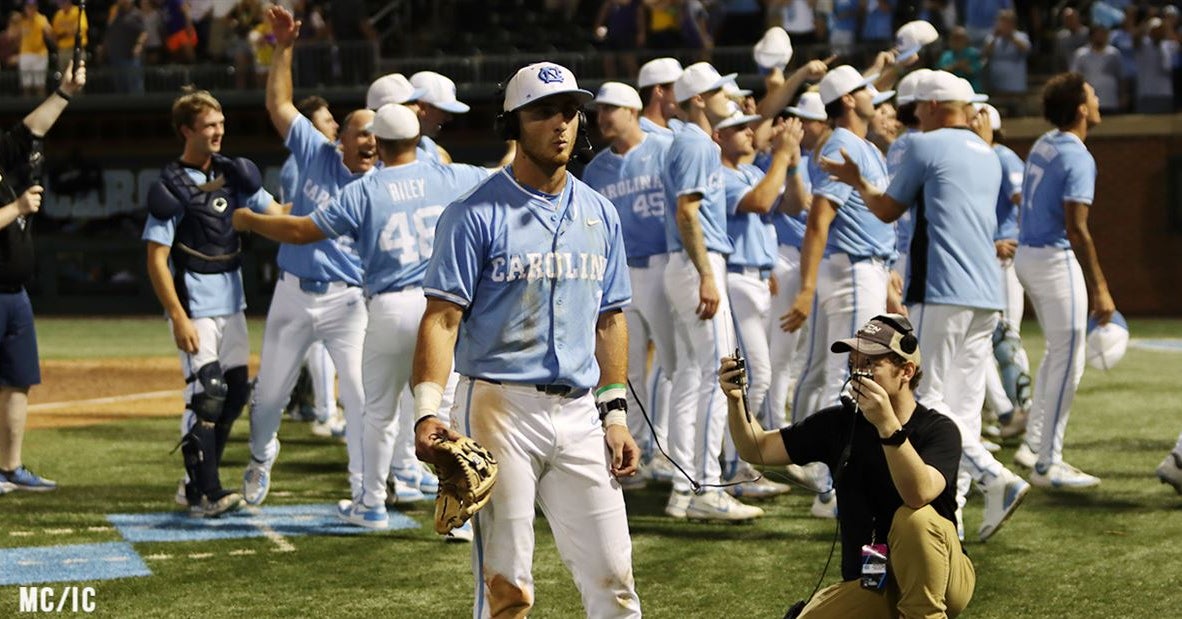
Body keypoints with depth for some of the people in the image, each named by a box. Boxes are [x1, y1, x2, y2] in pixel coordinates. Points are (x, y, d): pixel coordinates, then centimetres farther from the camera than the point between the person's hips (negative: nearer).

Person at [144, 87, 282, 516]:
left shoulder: (232, 174, 9)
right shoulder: (171, 186, -11)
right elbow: (156, 259, -13)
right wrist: (178, 318, -19)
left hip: (231, 303, 7)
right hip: (195, 306, -7)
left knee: (236, 392, 9)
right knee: (206, 393, -11)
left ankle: (195, 482, 20)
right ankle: (205, 493, -6)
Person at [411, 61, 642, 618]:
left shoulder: (600, 215, 14)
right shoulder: (475, 215, -4)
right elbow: (441, 319, -10)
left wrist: (615, 413, 12)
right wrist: (428, 411, -22)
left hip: (580, 413, 5)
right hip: (499, 405, -5)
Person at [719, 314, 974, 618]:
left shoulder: (938, 430, -14)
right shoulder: (839, 423, 2)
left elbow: (920, 494, -34)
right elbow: (758, 450, 5)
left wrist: (888, 426, -45)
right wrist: (735, 401, -14)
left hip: (939, 579, -5)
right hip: (867, 585, 5)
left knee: (915, 519, -35)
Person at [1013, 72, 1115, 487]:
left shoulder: (1043, 145, 8)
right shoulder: (1078, 158, -18)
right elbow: (1076, 229, -23)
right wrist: (1099, 290, -22)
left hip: (1027, 255, 9)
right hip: (1055, 261, -9)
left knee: (1058, 353, 21)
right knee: (1068, 362, -3)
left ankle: (1035, 444, 25)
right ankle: (1048, 465, -1)